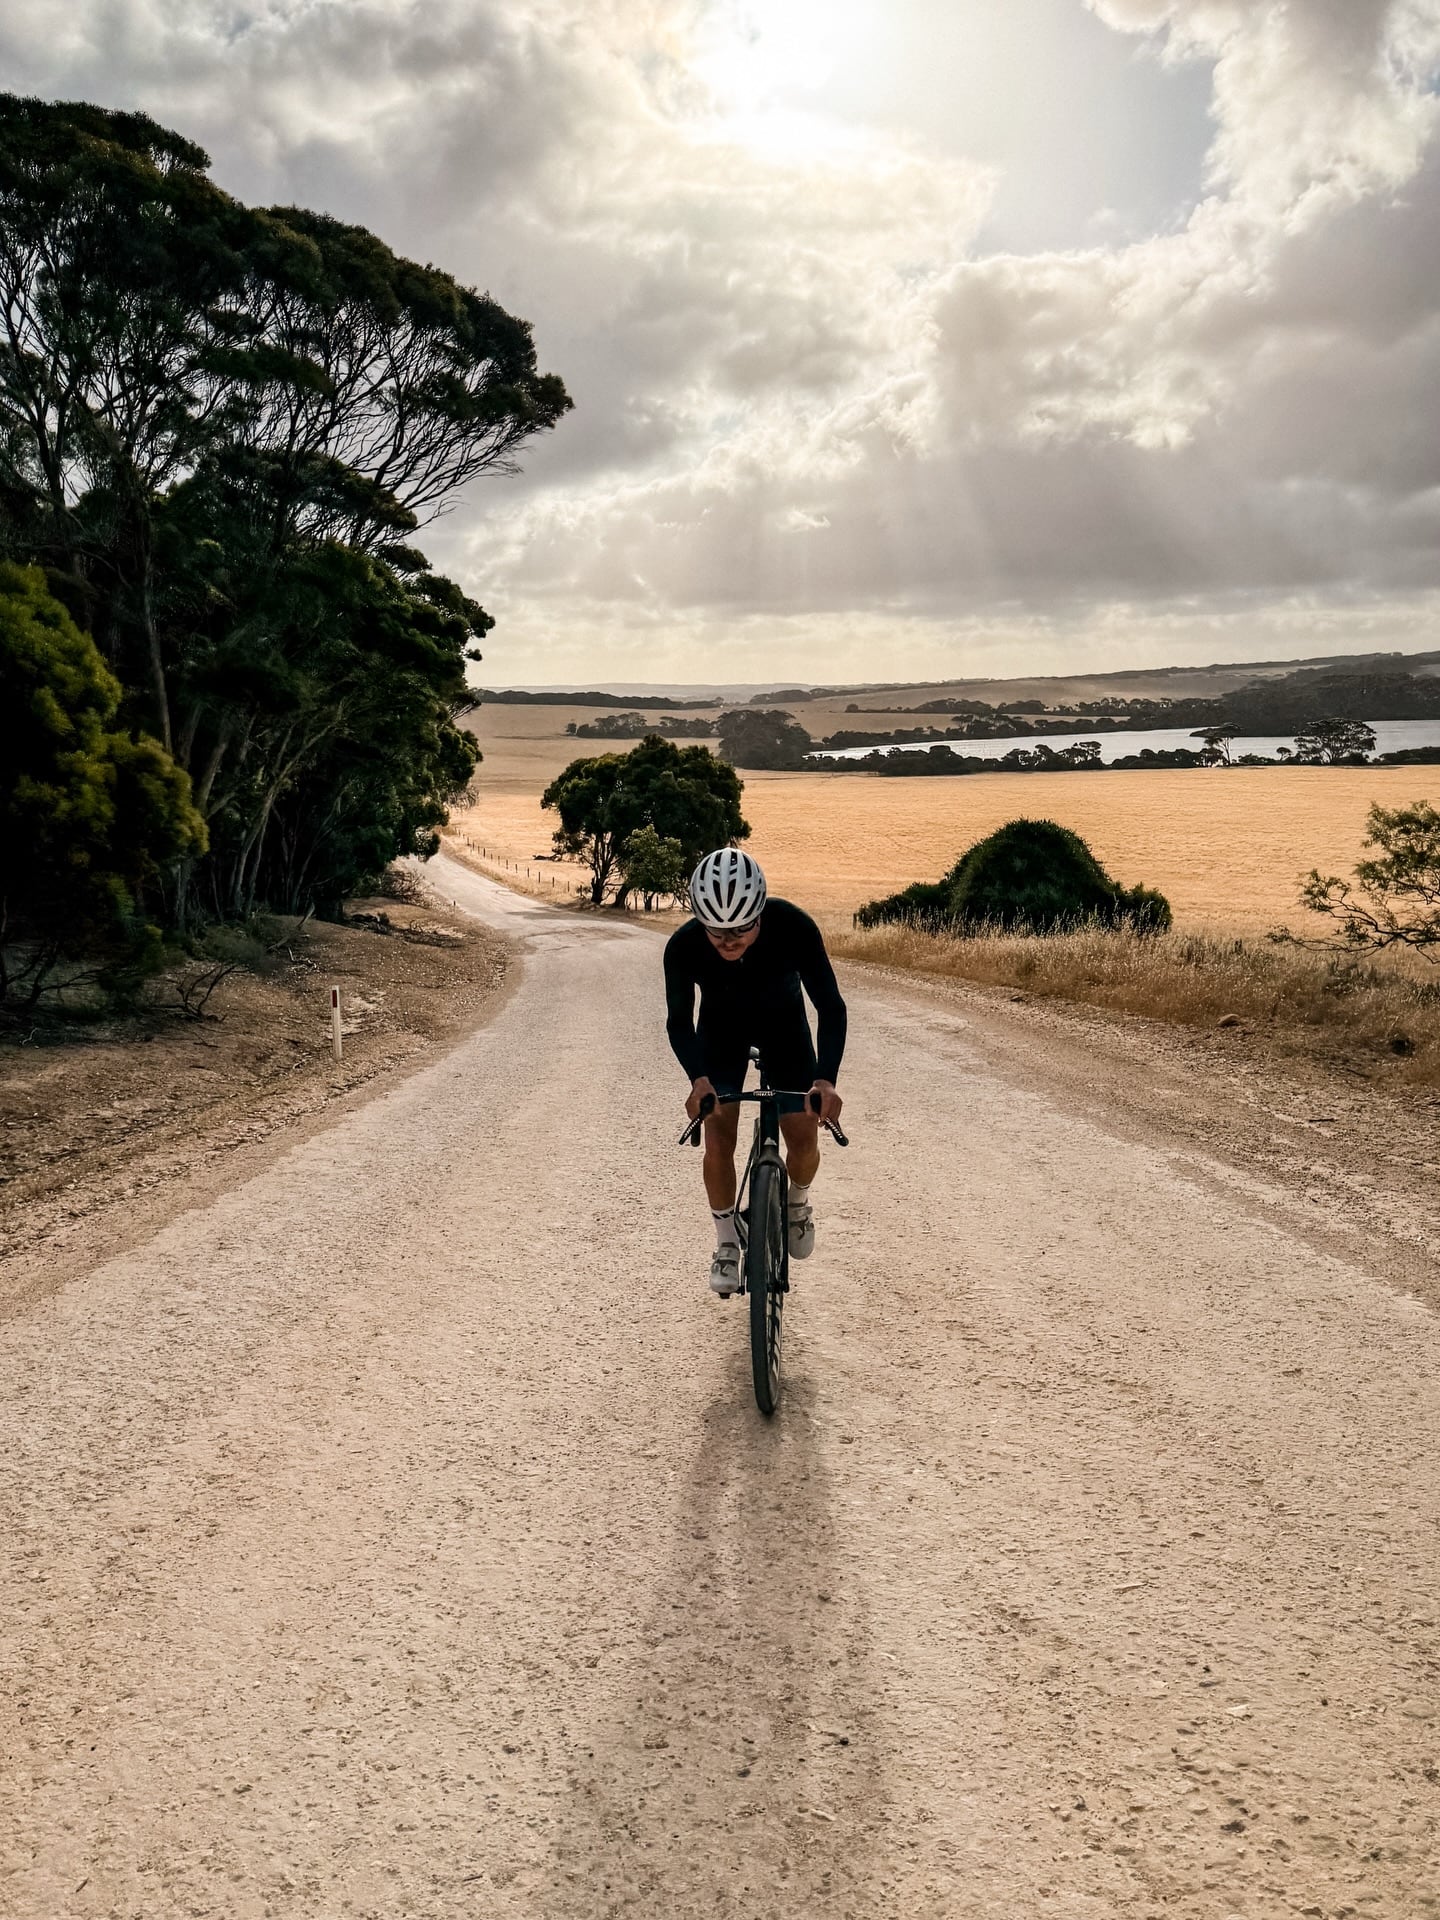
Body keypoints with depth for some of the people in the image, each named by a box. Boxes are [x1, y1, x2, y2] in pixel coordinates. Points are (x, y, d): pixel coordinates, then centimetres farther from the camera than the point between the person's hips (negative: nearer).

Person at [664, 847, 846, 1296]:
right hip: (721, 1028, 0)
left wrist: (825, 1079, -46)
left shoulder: (793, 927, -36)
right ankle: (727, 1244, 11)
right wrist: (698, 1079, -43)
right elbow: (679, 1021, -24)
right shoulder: (683, 946, -33)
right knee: (718, 1139, -11)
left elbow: (830, 1005, -32)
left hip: (784, 1023, 0)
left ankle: (797, 1200, 26)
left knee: (804, 1140, -9)